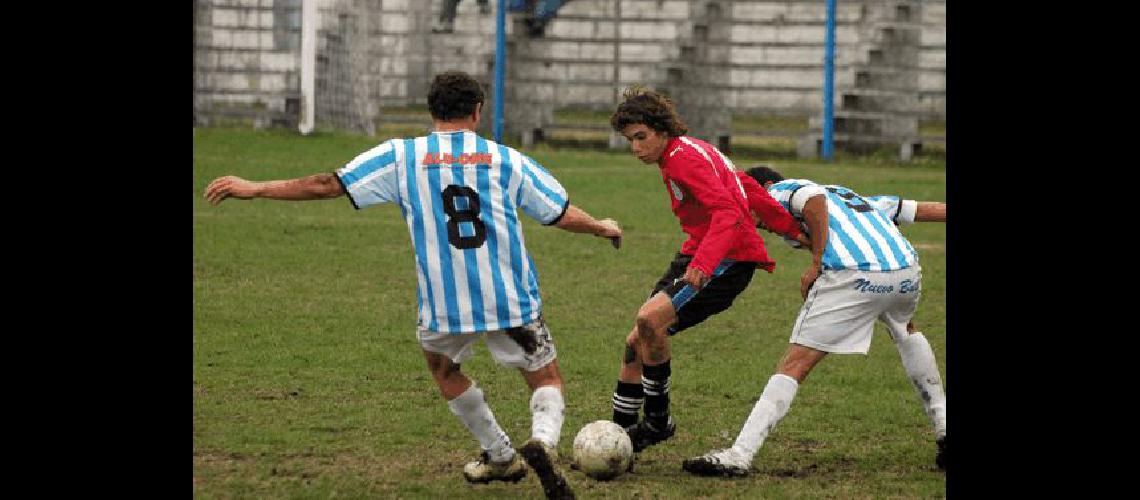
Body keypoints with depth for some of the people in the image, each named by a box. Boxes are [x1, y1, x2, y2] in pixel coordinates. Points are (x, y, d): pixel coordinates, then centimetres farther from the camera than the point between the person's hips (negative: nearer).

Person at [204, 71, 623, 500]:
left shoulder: (401, 156, 1)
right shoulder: (507, 160, 3)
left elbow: (327, 185, 1)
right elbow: (563, 215, 8)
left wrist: (255, 188, 10)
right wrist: (602, 228, 30)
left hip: (443, 306, 1)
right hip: (513, 303, 0)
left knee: (443, 367, 31)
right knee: (547, 382, 15)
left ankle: (501, 457, 34)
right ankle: (543, 440, -17)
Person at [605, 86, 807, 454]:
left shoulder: (684, 157, -17)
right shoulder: (683, 153, 14)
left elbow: (728, 214, -29)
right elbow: (747, 192, 20)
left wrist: (703, 264, -43)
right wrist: (794, 229, 24)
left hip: (731, 259, -10)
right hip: (697, 255, 10)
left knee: (650, 319, -27)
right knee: (636, 342, 5)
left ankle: (658, 421, -12)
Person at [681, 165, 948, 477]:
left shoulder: (780, 191, 16)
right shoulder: (846, 195, 37)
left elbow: (814, 199, -8)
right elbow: (919, 209, 36)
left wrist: (816, 263, -4)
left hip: (853, 276, -7)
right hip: (906, 270, 7)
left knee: (796, 363, -5)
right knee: (905, 332, 39)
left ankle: (739, 455, -13)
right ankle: (942, 427, 37)